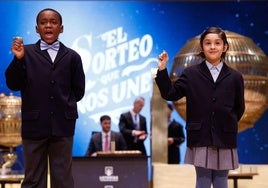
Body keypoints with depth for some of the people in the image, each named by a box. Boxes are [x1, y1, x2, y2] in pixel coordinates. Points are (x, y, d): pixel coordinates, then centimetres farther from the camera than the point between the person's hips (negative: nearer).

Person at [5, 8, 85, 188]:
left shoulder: (72, 56, 7)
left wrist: (65, 105, -1)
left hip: (62, 125, 1)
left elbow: (79, 90, 10)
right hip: (34, 124, -1)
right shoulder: (26, 52, 3)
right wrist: (18, 59, -16)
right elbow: (13, 84, -4)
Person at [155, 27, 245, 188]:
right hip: (200, 138, -1)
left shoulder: (234, 77, 3)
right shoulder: (191, 73, 3)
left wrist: (228, 124, 3)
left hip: (224, 139, 1)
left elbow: (239, 108, 11)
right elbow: (170, 94, -2)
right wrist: (162, 70, -10)